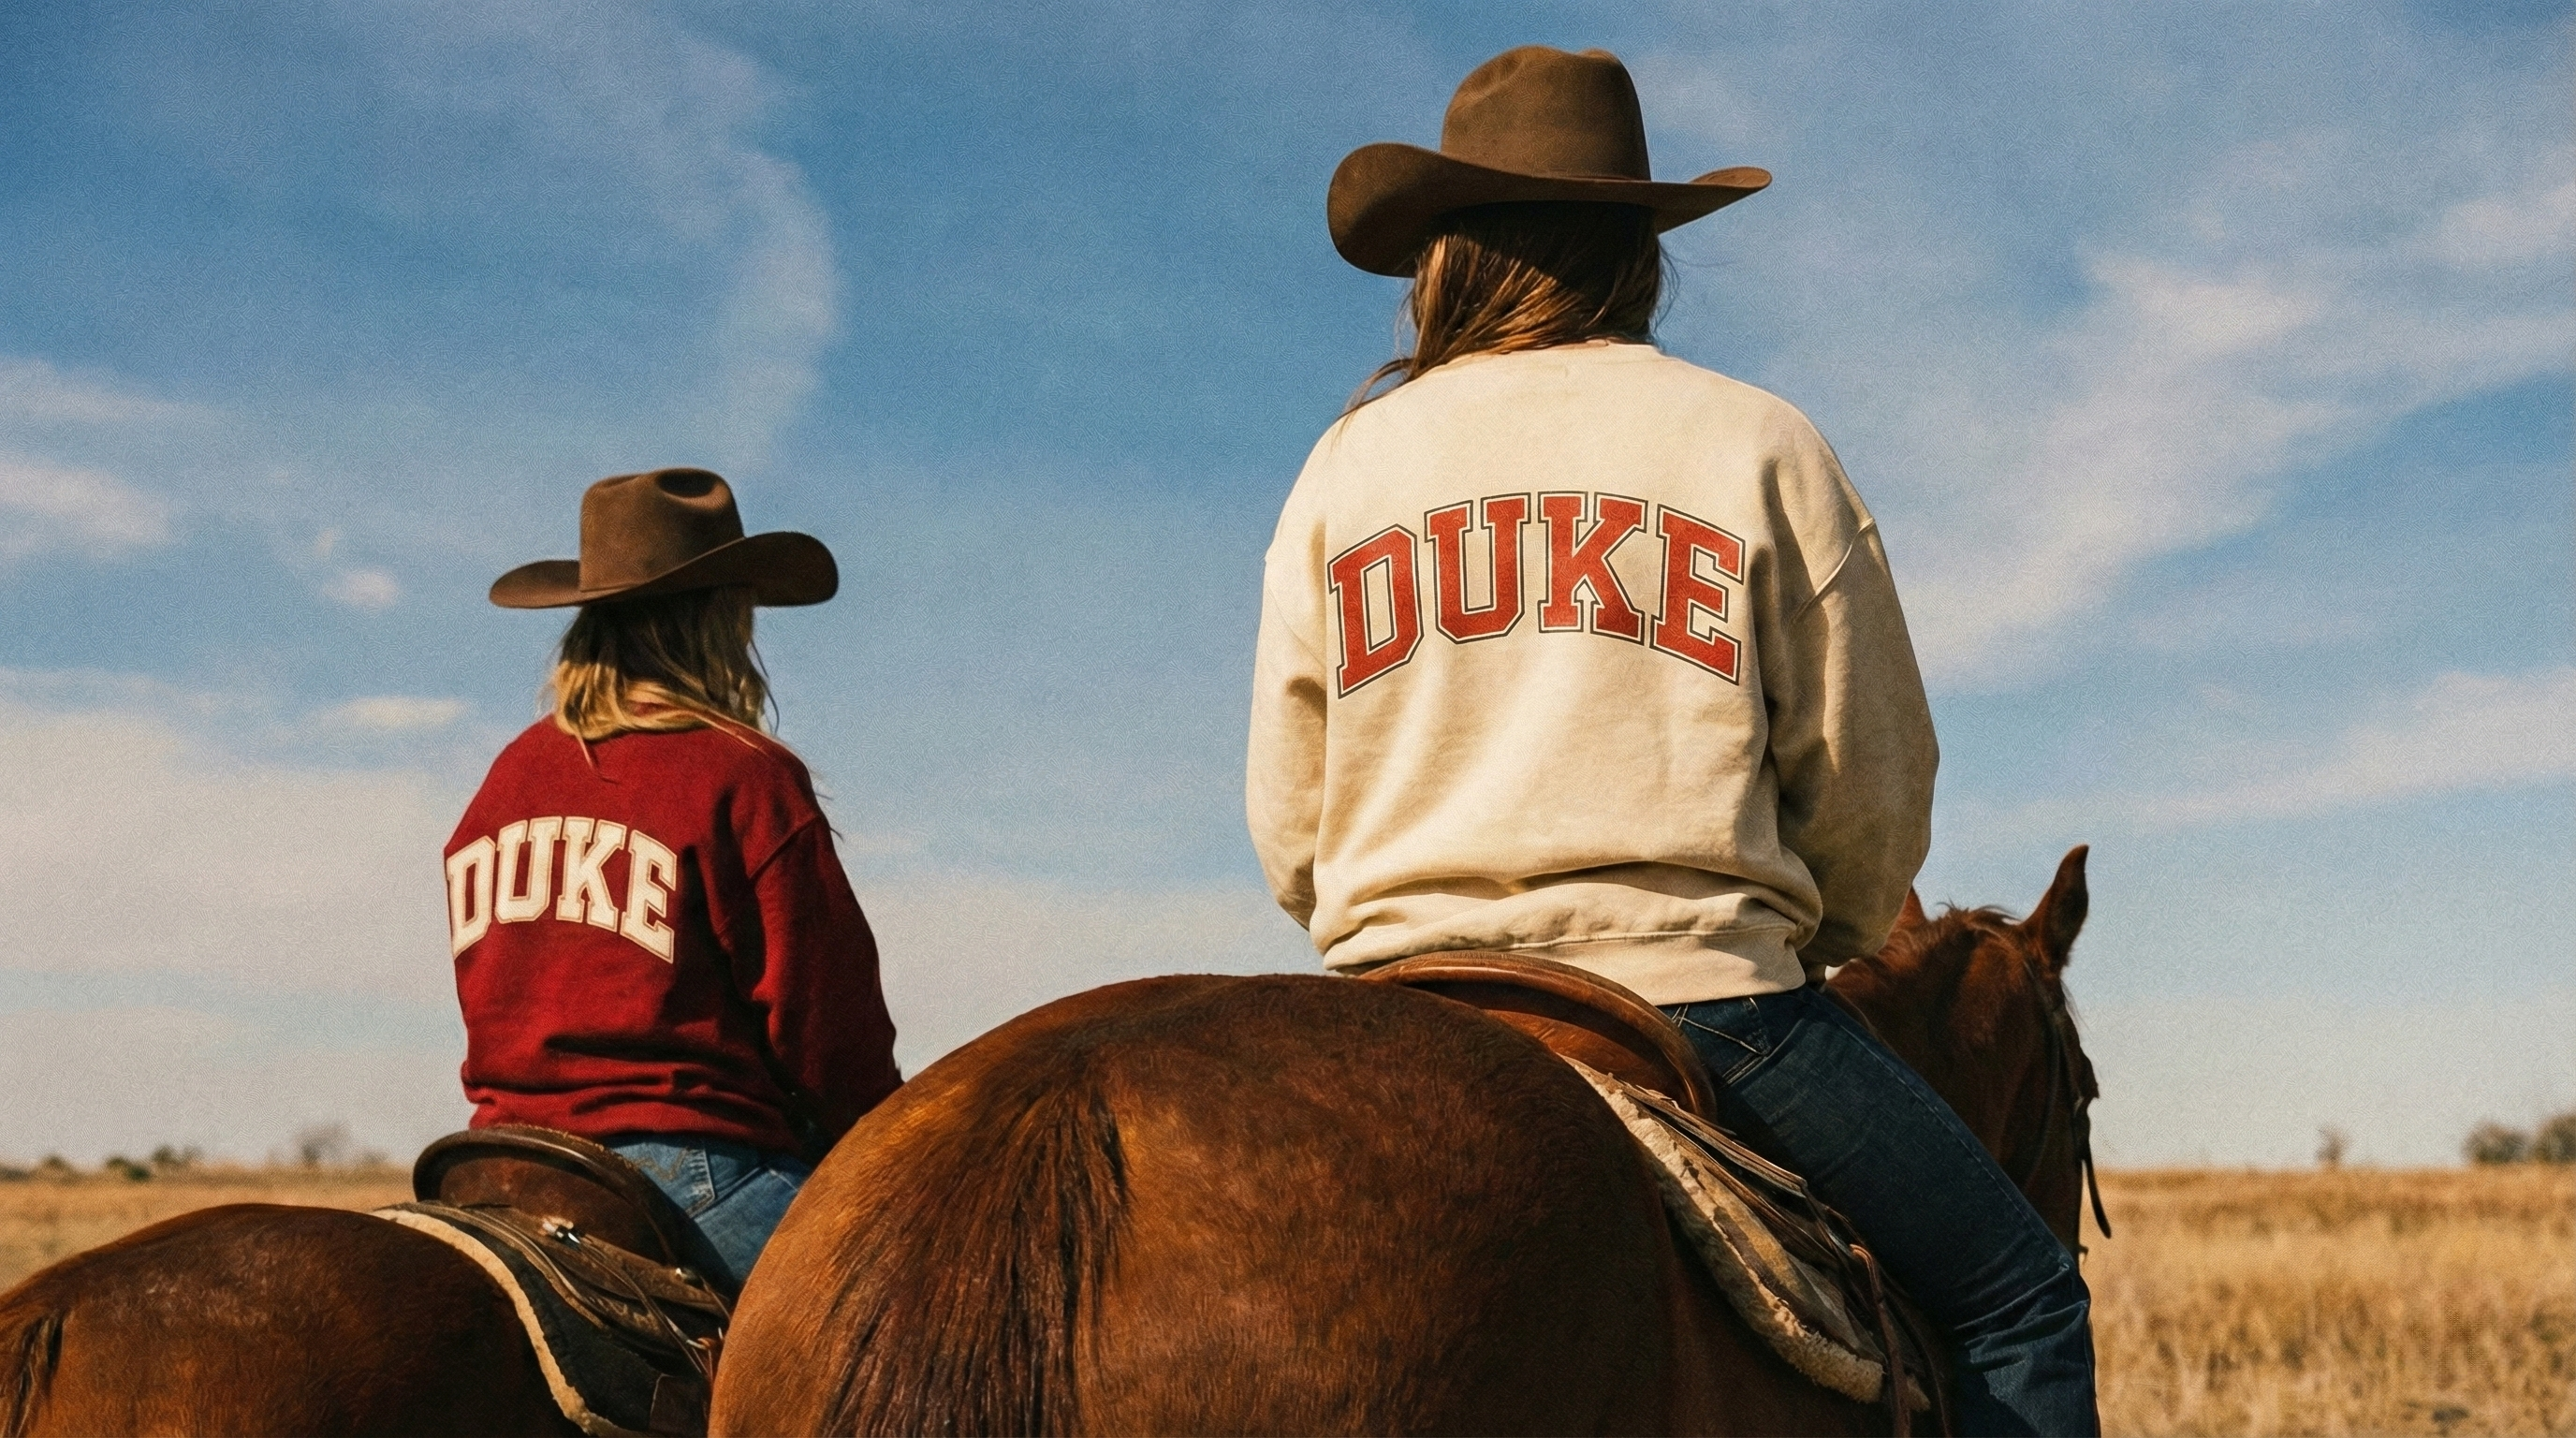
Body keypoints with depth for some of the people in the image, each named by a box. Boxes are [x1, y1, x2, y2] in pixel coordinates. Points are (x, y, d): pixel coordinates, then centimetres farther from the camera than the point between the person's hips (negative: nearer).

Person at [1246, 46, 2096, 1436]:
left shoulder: (1344, 465, 8)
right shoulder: (1758, 445, 2)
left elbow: (1288, 828, 9)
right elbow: (1869, 786, 3)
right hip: (1702, 1005, -3)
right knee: (2021, 1299, 13)